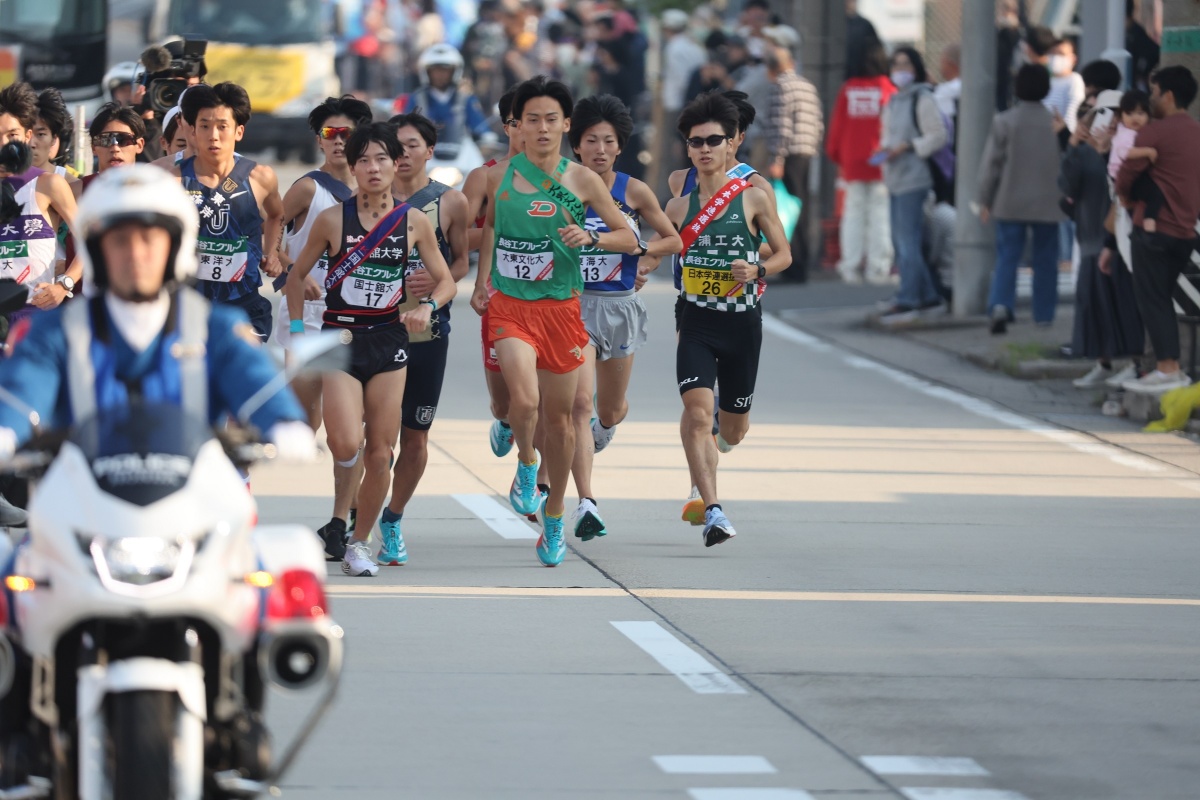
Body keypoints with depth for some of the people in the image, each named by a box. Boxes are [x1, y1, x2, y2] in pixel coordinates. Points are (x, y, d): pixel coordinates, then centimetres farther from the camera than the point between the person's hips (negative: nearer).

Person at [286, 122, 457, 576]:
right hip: (340, 339, -2)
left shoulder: (413, 222, 0)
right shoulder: (332, 220, -3)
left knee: (380, 456, 1)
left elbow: (445, 281, 8)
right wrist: (297, 329, 0)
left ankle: (360, 543, 16)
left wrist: (427, 308, -13)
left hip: (389, 342, 2)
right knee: (346, 446, -20)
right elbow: (297, 275, 8)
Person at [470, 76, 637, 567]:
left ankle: (554, 516, 26)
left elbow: (629, 238, 4)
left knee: (559, 416, 8)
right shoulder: (500, 176, 0)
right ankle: (526, 462, 9)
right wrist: (482, 280, 9)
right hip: (510, 306, -1)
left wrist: (591, 237, -15)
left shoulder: (582, 181, -2)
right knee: (524, 401, -23)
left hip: (561, 307, 1)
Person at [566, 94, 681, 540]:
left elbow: (674, 240, 6)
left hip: (621, 306, 2)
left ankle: (603, 428, 55)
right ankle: (586, 504, -18)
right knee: (579, 402, -17)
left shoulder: (634, 192, -1)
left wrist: (640, 249, -10)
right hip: (574, 304, -2)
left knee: (611, 411, 15)